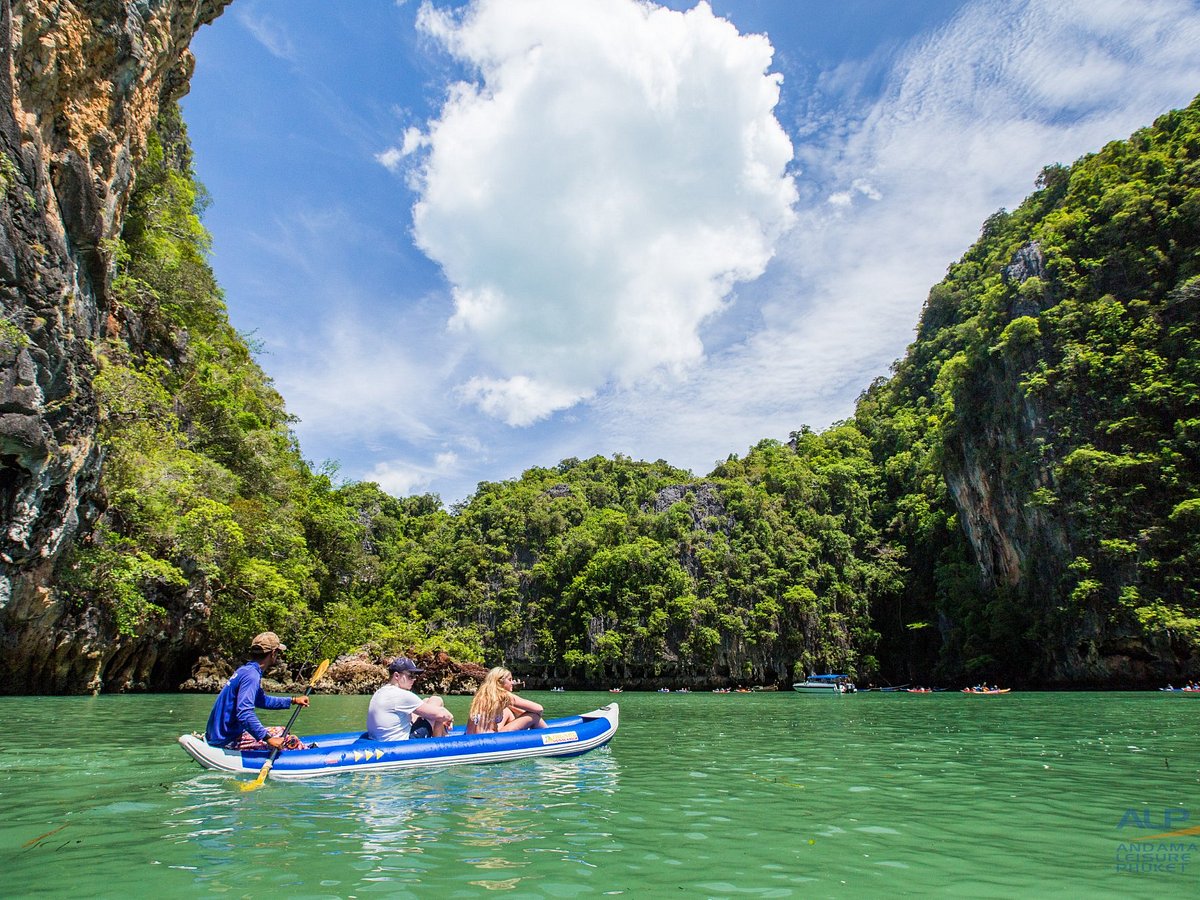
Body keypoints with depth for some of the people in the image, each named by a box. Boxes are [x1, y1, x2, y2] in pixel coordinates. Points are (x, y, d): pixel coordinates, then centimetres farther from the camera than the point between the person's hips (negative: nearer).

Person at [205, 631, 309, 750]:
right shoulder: (251, 675, -19)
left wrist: (293, 700, 29)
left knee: (280, 731, 21)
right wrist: (267, 738, -32)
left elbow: (262, 700, 28)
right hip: (230, 740, -11)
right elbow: (244, 713, -31)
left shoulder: (245, 670, 12)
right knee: (291, 741, -13)